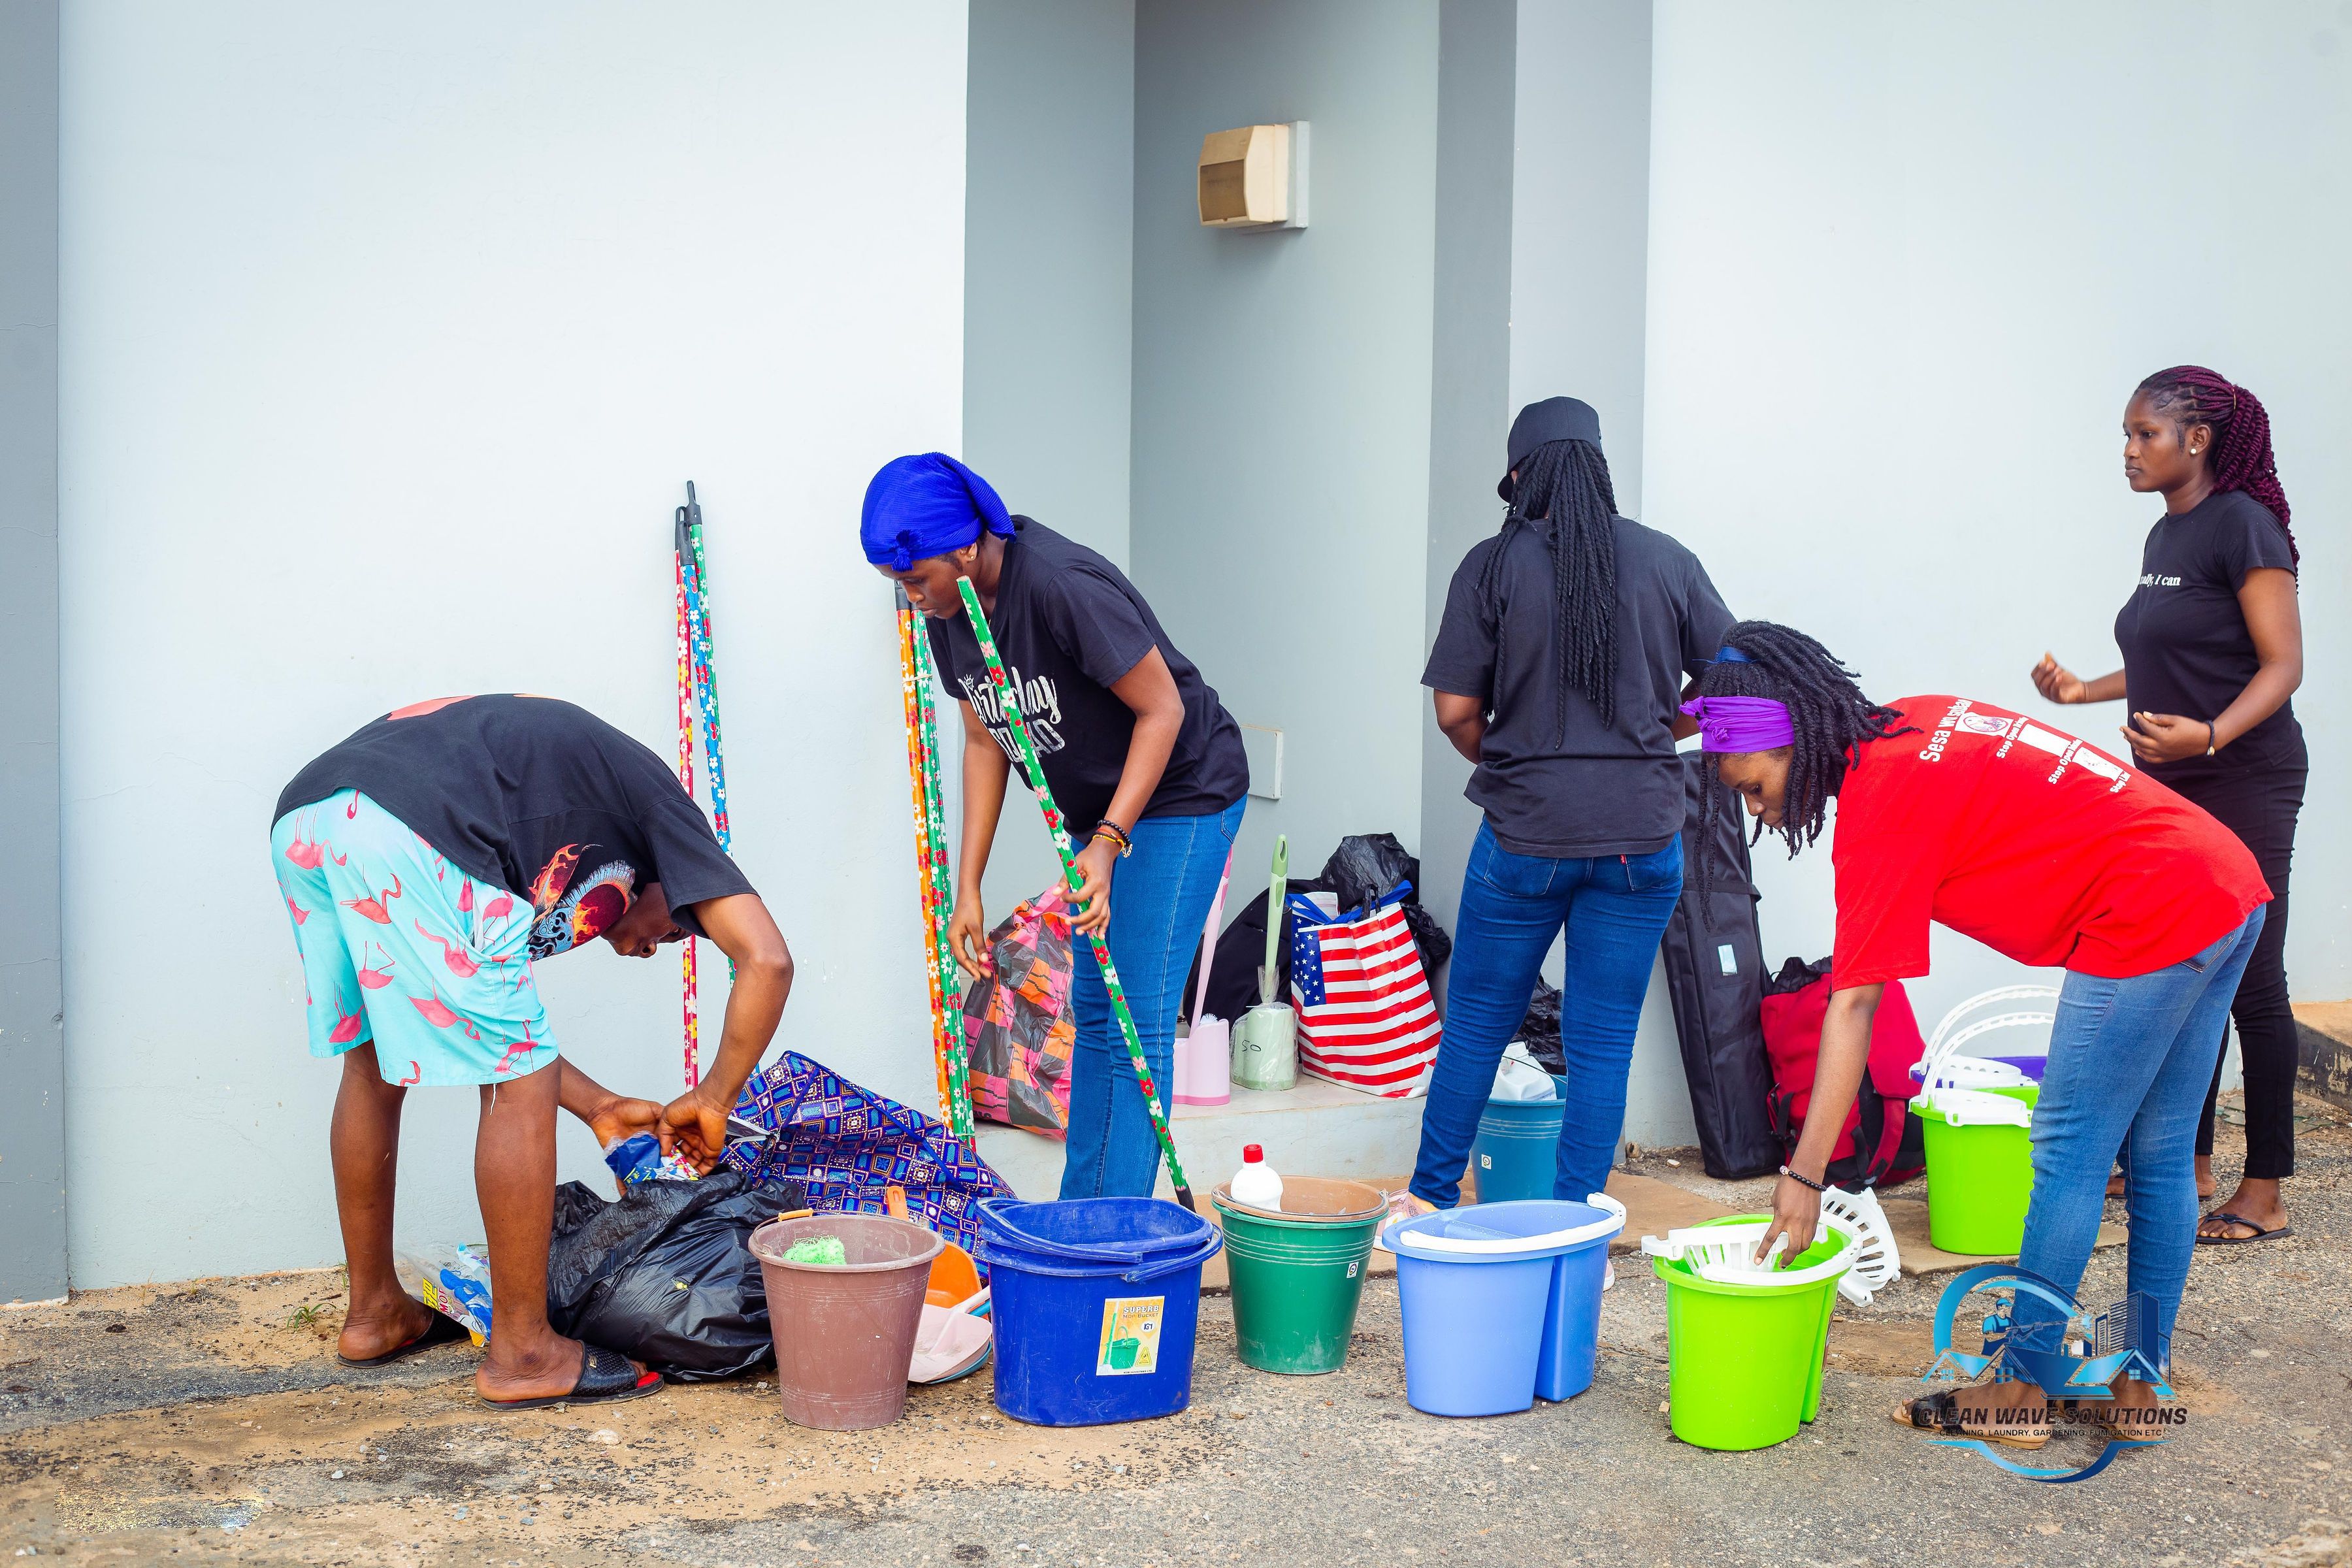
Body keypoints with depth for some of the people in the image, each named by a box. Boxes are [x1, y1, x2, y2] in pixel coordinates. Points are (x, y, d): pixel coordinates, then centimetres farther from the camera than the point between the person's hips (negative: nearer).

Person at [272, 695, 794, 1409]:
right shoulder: (653, 797, 20)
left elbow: (469, 1025, 38)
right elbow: (767, 960, 7)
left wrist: (597, 1107, 39)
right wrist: (712, 1102, 17)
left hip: (301, 823, 9)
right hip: (410, 839, -9)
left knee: (371, 1062, 27)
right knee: (520, 1086, 4)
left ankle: (374, 1311, 40)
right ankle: (522, 1352, 13)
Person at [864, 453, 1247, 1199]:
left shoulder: (1065, 587, -30)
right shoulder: (948, 613, -4)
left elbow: (1162, 710, -23)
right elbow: (985, 743, 5)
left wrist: (1109, 842, -29)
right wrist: (967, 888, 2)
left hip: (1184, 795, -9)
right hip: (1099, 811, 9)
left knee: (1138, 1018, -11)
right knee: (1093, 1013, 13)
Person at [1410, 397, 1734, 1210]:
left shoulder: (1494, 565, -5)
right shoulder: (1667, 561, 1)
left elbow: (1456, 711, -6)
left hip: (1525, 834, -1)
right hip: (1643, 834, 1)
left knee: (1476, 1023, 15)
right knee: (1603, 1042, 8)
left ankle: (1431, 1202, 26)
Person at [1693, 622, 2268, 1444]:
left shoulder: (1884, 798, -14)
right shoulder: (1918, 723, 11)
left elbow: (1853, 1005, -16)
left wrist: (1803, 1175, -14)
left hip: (2150, 920, -10)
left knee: (2070, 1156, 0)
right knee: (2158, 1157, 15)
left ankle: (2015, 1395, 8)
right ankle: (2143, 1385, 24)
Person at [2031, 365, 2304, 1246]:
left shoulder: (2240, 524, -13)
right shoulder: (2165, 535, 13)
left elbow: (2281, 666, -18)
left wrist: (2208, 736, -32)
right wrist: (2085, 692, 14)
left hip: (2243, 784, -9)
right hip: (2170, 786, 9)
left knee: (2249, 983, -4)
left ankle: (2266, 1194, 2)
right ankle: (2192, 1164, 22)